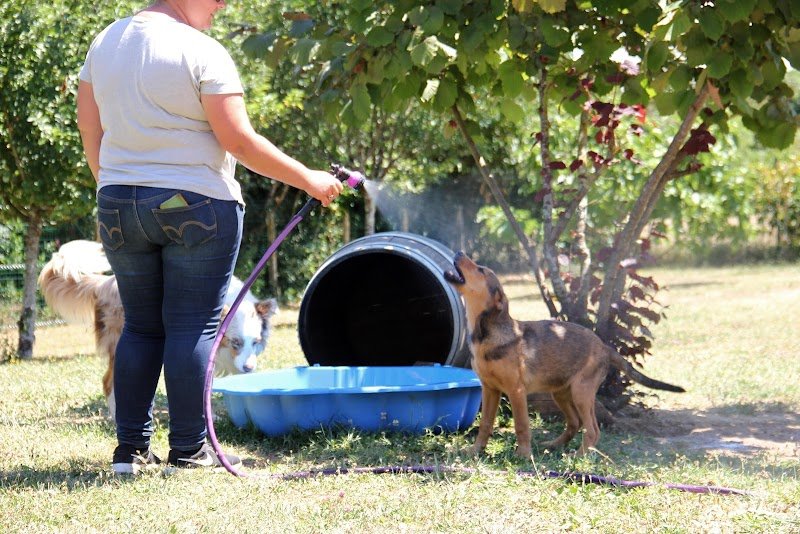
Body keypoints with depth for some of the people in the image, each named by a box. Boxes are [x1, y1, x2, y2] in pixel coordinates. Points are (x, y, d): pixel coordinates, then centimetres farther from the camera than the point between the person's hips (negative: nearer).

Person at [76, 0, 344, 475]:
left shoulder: (105, 42, 8)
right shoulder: (202, 52, -11)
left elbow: (91, 132, 11)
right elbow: (239, 141, -13)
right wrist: (308, 180, -6)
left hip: (119, 205, 6)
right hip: (196, 206, -6)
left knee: (141, 326, 12)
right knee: (193, 328, 0)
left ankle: (131, 448, 11)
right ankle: (189, 450, 2)